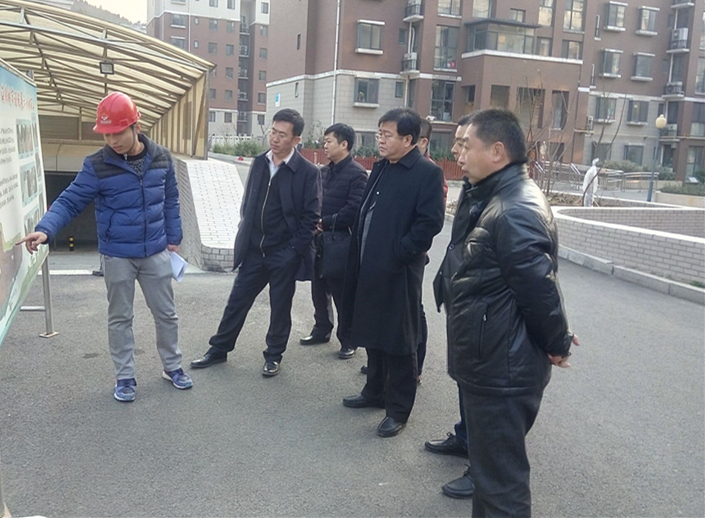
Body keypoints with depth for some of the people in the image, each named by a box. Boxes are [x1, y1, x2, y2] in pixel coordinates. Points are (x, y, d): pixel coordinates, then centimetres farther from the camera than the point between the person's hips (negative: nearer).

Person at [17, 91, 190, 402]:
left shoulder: (161, 158, -3)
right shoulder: (97, 165, -12)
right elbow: (70, 201, -13)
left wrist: (173, 239, 8)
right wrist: (46, 229, -30)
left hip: (155, 253, 2)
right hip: (117, 256, -2)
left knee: (166, 313, 12)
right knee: (120, 318, 10)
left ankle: (172, 367, 31)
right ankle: (125, 377, 24)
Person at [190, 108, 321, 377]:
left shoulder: (308, 172, -11)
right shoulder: (259, 162, 5)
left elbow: (311, 216, -10)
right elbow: (247, 203, 12)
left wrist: (295, 250, -12)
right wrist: (244, 236, 7)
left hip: (284, 255, -4)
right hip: (254, 251, 5)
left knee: (280, 307, 10)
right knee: (237, 301, 13)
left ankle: (273, 356, 27)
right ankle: (219, 349, 28)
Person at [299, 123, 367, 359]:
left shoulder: (357, 173, -12)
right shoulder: (324, 172, 11)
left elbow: (354, 210, -19)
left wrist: (325, 223, -15)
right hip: (319, 241, 7)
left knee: (341, 294, 2)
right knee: (319, 290, 17)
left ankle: (348, 341, 15)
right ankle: (321, 330, 34)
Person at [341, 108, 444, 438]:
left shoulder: (428, 173, -12)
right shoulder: (380, 168, 12)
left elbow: (430, 223, -17)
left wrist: (398, 255, -18)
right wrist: (359, 258, 9)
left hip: (398, 273, -8)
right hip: (369, 269, 8)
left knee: (398, 342, 3)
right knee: (372, 335, 19)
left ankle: (398, 409, 17)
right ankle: (375, 392, 37)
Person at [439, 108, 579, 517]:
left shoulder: (517, 209, -23)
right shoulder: (495, 198, 11)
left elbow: (540, 285, -23)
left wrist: (557, 343, -9)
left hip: (503, 368, -10)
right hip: (490, 361, 10)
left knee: (500, 477, 3)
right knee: (492, 462, 25)